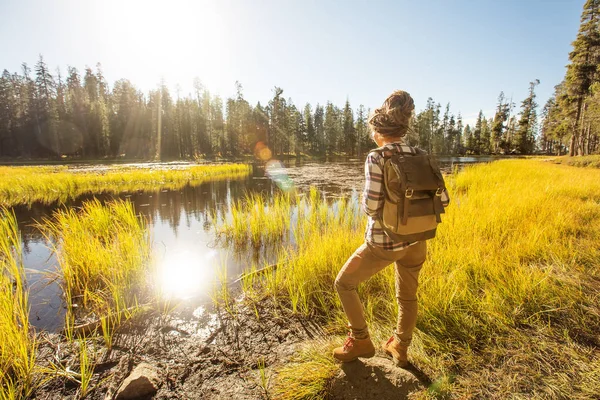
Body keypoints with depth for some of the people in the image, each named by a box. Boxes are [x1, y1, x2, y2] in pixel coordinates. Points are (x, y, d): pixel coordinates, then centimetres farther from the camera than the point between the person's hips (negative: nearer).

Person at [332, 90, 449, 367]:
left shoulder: (377, 158, -17)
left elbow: (371, 206, -23)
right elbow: (442, 200, 1)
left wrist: (364, 199, -1)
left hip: (384, 242, -6)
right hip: (416, 240, 7)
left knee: (344, 284, 15)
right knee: (407, 296, 26)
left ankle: (360, 341, 25)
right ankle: (400, 349, 44)